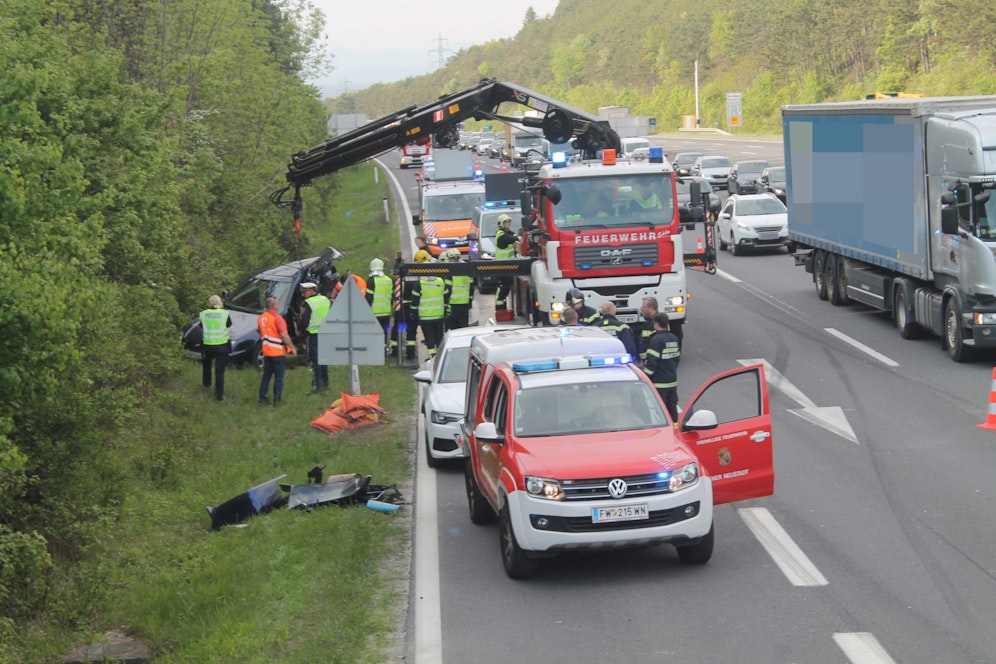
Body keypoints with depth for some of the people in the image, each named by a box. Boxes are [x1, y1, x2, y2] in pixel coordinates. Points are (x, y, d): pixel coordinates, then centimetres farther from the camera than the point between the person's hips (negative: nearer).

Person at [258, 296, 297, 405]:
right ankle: (276, 399, 0)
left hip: (266, 352, 7)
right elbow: (284, 335, -20)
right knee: (279, 377, 1)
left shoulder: (261, 318, 6)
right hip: (278, 352, -7)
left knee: (266, 375, 15)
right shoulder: (277, 318, -17)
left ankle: (262, 397, 16)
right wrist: (292, 347, -12)